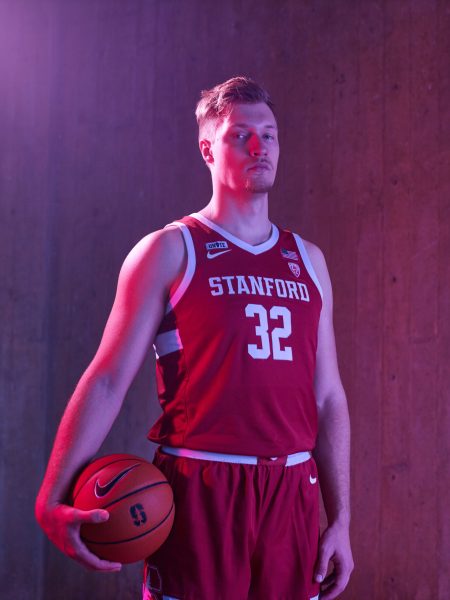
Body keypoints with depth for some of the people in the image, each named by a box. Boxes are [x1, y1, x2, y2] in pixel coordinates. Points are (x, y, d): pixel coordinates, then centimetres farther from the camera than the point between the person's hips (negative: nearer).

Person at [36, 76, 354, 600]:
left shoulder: (308, 261, 11)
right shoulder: (170, 252, -2)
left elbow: (327, 396, 11)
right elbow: (107, 381, -9)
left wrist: (340, 518, 9)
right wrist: (52, 498, -18)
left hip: (291, 496, 4)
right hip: (200, 493, -4)